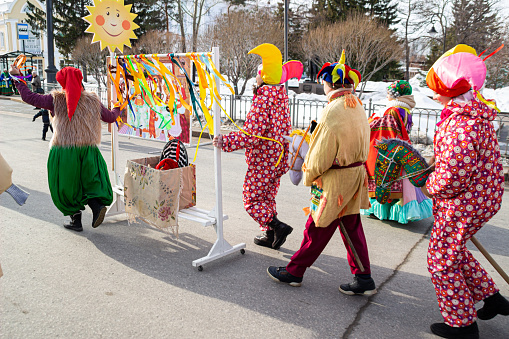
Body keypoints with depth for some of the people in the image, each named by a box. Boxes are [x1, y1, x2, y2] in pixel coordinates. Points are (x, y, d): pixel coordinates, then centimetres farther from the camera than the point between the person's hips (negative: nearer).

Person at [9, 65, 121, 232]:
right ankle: (97, 205, -15)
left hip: (62, 152, -2)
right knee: (90, 182, 13)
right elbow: (110, 117, 15)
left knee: (67, 186, 12)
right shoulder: (92, 100, 5)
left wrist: (17, 78, 14)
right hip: (88, 150, 2)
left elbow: (29, 97, 1)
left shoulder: (56, 99, -2)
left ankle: (76, 219, 16)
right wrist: (117, 108, 37)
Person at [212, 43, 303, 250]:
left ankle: (278, 226, -6)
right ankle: (270, 235, 28)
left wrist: (225, 141, -19)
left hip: (262, 160, -9)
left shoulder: (263, 98, -21)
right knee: (268, 197, 20)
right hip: (278, 159, 9)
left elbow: (252, 135, -26)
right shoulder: (281, 94, 6)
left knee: (251, 200, 3)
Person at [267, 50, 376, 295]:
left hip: (335, 179, -9)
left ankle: (294, 272, 22)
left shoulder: (334, 110, -22)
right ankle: (363, 279, 22)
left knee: (317, 228, 5)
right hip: (356, 173, 9)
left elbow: (322, 152, -20)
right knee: (351, 227, 15)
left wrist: (308, 175, -4)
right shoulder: (357, 107, 6)